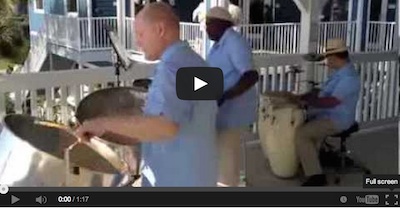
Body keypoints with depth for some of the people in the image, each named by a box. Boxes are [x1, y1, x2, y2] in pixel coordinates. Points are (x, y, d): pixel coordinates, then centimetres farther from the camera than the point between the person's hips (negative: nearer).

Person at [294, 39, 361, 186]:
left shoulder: (349, 77, -24)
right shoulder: (339, 72, 9)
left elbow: (330, 102, -30)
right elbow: (324, 91, 19)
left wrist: (307, 101, -22)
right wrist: (303, 97, 6)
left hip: (336, 120, -11)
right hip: (326, 115, 11)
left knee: (301, 134, -21)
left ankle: (316, 176, -17)